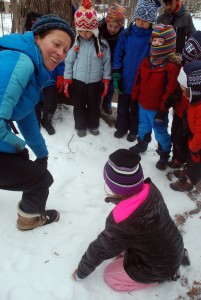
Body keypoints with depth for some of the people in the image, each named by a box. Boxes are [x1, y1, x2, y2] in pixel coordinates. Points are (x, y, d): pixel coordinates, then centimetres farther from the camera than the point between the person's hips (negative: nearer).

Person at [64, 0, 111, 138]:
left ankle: (93, 125, 36)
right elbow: (69, 62, -2)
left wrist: (106, 81, -1)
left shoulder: (102, 44, -6)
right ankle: (81, 126, 32)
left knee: (94, 105, 16)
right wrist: (67, 81, -2)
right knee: (79, 106, 13)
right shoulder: (75, 43, -6)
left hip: (95, 82, 0)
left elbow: (107, 63, -1)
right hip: (78, 81, 0)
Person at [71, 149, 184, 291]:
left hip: (160, 267, -6)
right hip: (174, 246, 7)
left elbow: (101, 249, -16)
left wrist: (81, 271, -1)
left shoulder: (122, 222, -36)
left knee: (110, 276, 9)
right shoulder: (150, 190, -18)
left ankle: (162, 277, 9)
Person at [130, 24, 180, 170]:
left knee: (160, 132, 8)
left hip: (157, 109, -6)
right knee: (143, 127, 26)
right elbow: (138, 81, 8)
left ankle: (164, 154, 28)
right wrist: (134, 99, 10)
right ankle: (142, 144, 50)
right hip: (143, 105, 6)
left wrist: (162, 110, -18)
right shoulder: (146, 61, 2)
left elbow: (171, 90, -19)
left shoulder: (172, 66, -19)